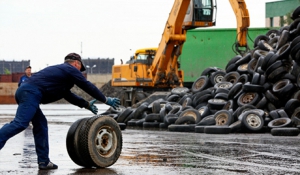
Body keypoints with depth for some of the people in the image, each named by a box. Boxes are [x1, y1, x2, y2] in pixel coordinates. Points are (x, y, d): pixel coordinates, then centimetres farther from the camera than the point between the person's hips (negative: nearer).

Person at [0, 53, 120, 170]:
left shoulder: (59, 70, 35)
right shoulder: (71, 70, 9)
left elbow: (68, 95, 42)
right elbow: (88, 87, 11)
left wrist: (87, 104, 45)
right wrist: (106, 100, 22)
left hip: (23, 91, 10)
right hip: (31, 93, -10)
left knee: (40, 124, 14)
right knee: (19, 124, -20)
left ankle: (43, 161, 12)